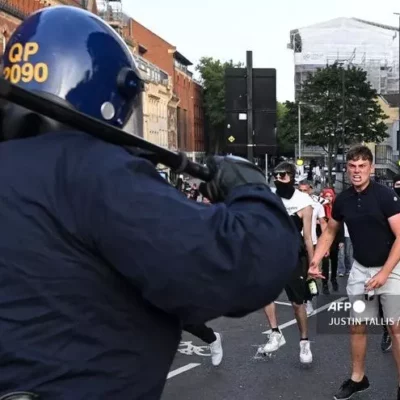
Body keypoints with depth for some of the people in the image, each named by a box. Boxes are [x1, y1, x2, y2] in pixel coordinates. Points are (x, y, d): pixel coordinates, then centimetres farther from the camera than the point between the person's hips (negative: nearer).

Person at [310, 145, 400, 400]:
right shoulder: (343, 199, -1)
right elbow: (330, 232, 14)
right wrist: (316, 260, 1)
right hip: (360, 269, 5)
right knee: (357, 326, 11)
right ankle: (358, 378, 28)